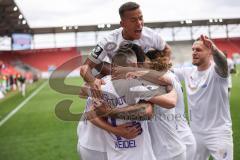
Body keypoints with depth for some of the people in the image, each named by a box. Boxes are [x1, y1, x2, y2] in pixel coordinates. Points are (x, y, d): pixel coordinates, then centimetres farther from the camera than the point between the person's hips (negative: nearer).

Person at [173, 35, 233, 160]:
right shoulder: (188, 72, 3)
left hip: (218, 133, -6)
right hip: (195, 132, 6)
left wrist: (215, 50, -61)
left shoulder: (215, 71, -17)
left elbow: (222, 63, -39)